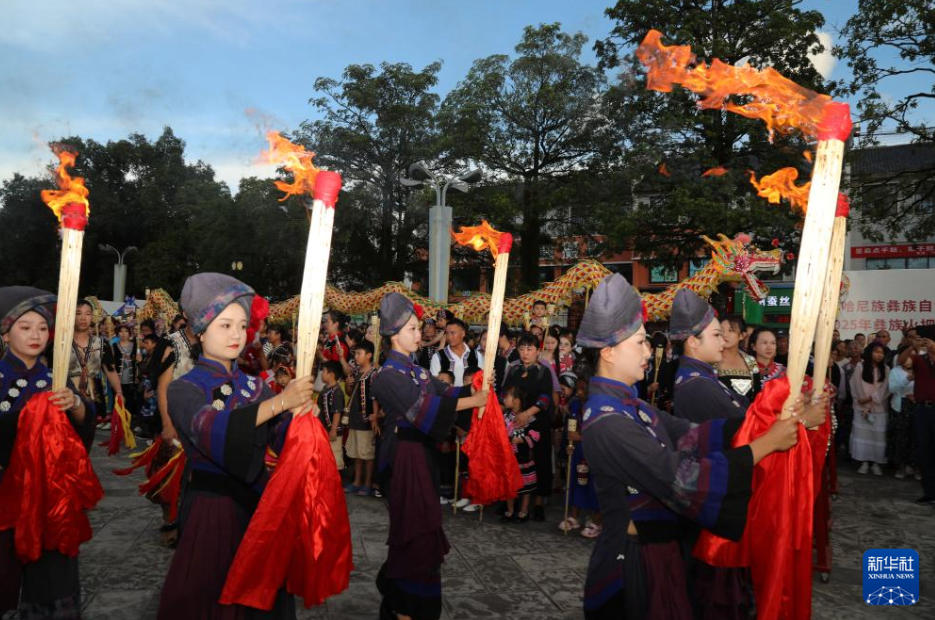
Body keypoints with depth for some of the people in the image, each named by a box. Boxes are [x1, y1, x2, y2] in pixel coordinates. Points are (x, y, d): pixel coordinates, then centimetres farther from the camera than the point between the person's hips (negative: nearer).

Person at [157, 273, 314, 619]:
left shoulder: (254, 385, 7)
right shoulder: (184, 389, -7)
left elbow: (283, 442, -2)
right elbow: (211, 431, -28)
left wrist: (298, 416, -25)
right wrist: (279, 402, -36)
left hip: (258, 502, 5)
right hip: (211, 509, -4)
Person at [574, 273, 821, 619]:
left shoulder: (627, 405, 5)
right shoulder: (607, 422, -25)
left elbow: (693, 434, -1)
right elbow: (684, 478, -27)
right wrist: (766, 443, -20)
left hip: (657, 550, 8)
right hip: (634, 563, -8)